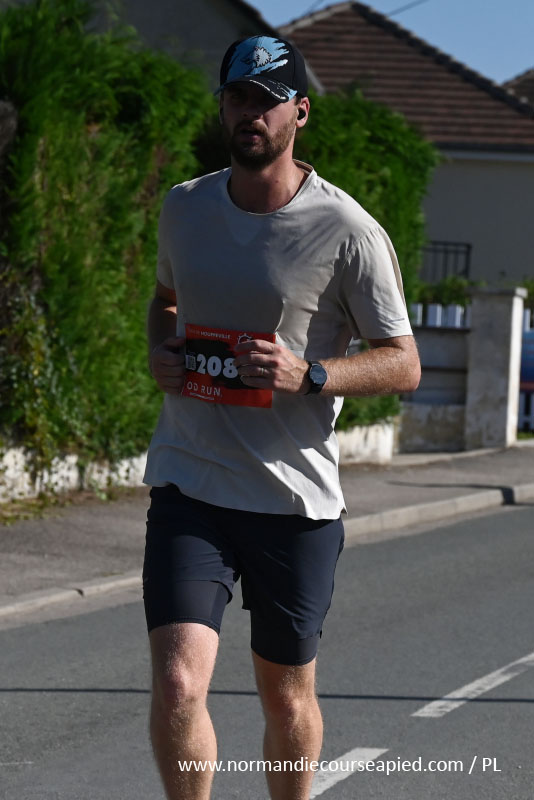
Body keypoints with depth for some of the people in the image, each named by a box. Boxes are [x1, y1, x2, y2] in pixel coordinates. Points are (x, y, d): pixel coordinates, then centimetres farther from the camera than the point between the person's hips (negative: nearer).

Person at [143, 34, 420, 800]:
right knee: (177, 687, -15)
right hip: (189, 483, 2)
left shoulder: (347, 231, -8)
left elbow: (403, 363, -4)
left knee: (288, 699, 12)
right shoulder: (184, 208, 6)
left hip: (296, 499, -2)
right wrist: (160, 351, 4)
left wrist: (308, 375, -21)